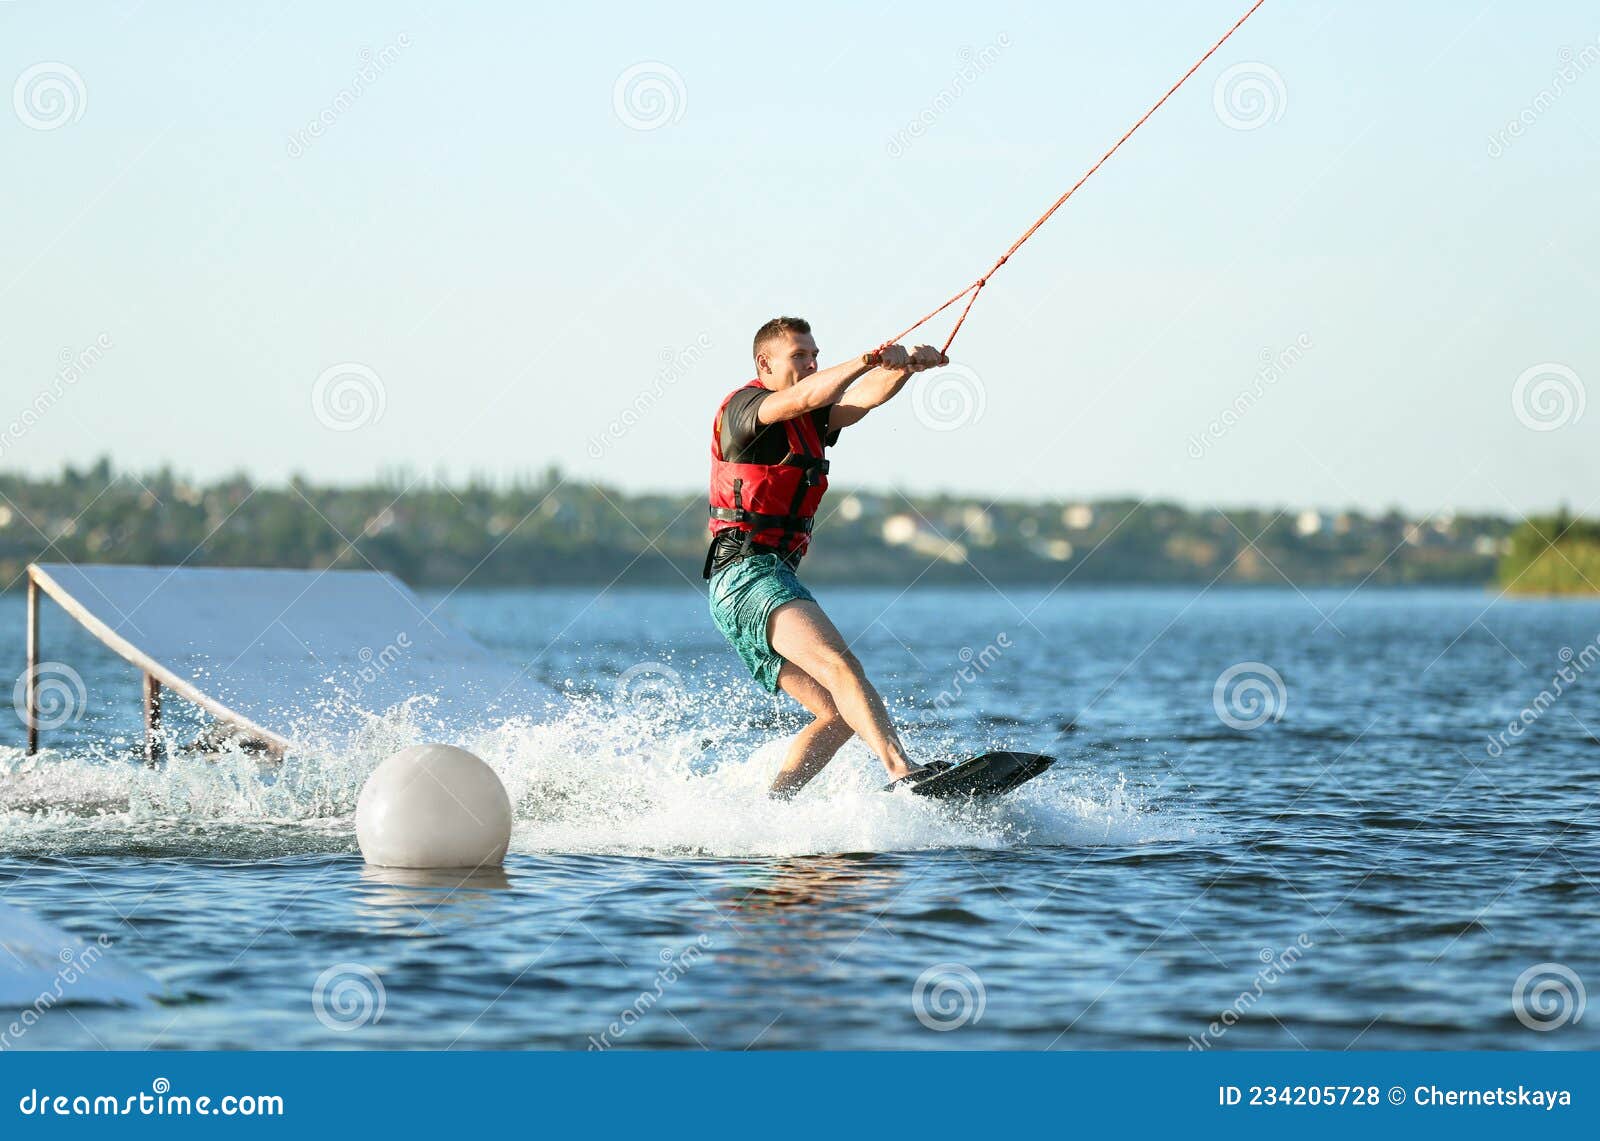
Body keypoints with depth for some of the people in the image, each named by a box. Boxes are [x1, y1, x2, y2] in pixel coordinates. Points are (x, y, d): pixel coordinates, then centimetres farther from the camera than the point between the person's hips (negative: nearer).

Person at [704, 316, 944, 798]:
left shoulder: (809, 422, 22)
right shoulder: (744, 406, -2)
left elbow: (865, 396, 4)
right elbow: (806, 396, -23)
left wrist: (907, 365, -15)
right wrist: (870, 359, -33)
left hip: (776, 578, 9)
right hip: (746, 573, -9)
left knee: (838, 714, 2)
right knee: (840, 665, -28)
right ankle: (905, 774, -44)